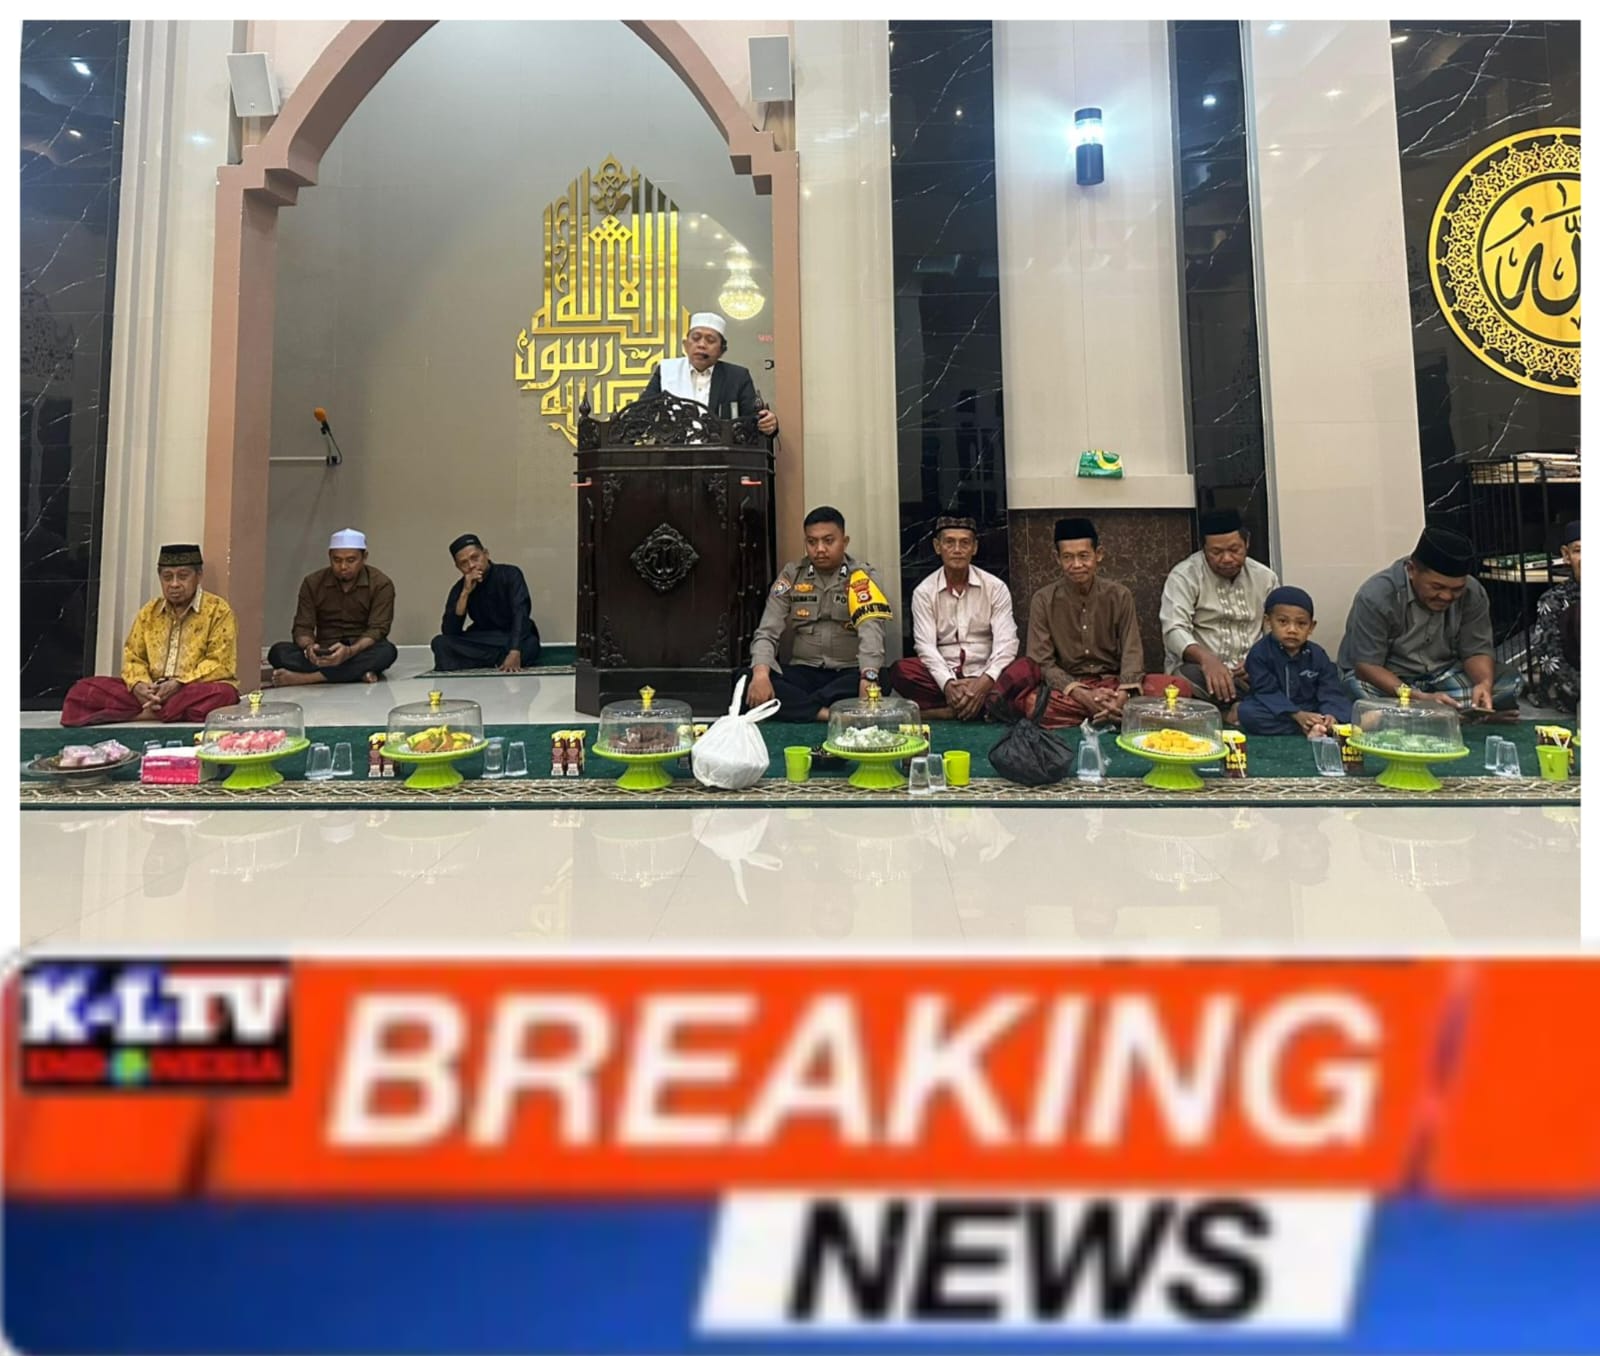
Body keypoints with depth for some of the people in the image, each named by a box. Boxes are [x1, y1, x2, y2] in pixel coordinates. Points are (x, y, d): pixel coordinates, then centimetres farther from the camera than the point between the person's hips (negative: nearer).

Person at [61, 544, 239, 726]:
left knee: (221, 694, -40)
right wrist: (138, 684, -12)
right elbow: (133, 657, 11)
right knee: (82, 689, -12)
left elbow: (219, 664, -8)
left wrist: (179, 684, -21)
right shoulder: (149, 611, 15)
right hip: (151, 692, 4)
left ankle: (143, 715, -27)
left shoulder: (218, 610, 0)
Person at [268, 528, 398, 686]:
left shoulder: (381, 584, -8)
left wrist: (350, 651, -35)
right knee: (278, 651, -24)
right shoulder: (312, 583, 0)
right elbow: (303, 627, -4)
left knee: (387, 651, -35)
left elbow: (377, 629, -16)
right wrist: (309, 647, -29)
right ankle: (357, 673, -34)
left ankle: (304, 677, -37)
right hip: (324, 654, 2)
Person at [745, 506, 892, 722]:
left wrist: (868, 677, -38)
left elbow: (870, 631, -18)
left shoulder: (861, 576, -2)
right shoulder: (791, 574, 6)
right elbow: (767, 632, 0)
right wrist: (761, 673, -22)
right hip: (803, 671, 2)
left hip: (848, 673, -2)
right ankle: (825, 713, -31)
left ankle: (794, 707, -27)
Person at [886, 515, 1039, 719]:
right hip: (943, 676, 0)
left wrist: (985, 681, -26)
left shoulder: (996, 587, 1)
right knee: (900, 670, -28)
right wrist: (948, 684, -27)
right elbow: (926, 646, -9)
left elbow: (1005, 642, -8)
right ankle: (985, 705, -29)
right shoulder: (924, 592, 1)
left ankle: (949, 710, -32)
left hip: (984, 674, 1)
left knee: (1028, 668, -28)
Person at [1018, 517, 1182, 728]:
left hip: (1113, 683, 2)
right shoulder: (1043, 601, -2)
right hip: (1067, 689, -2)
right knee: (1024, 700, -37)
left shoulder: (1119, 596, 4)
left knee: (1179, 687, -24)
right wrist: (1082, 695, -25)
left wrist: (1123, 695, -25)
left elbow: (1132, 652, -3)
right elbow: (1041, 662, -8)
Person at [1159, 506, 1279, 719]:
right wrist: (1206, 659, -35)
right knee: (1189, 676, -38)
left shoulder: (1264, 577, 13)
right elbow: (1174, 630, -15)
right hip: (1200, 667, -3)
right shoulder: (1184, 576, -2)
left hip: (1250, 672, 3)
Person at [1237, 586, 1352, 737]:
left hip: (1311, 711, 3)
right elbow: (1267, 692, -17)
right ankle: (1312, 729, -31)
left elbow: (1331, 692, -6)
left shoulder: (1317, 655, 1)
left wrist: (1331, 715, -29)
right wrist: (1297, 715, -29)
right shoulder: (1259, 653, -10)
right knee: (1247, 712, -33)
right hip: (1274, 712, -3)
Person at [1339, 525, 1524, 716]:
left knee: (1510, 682, -14)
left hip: (1443, 673, 5)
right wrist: (1422, 699, -38)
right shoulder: (1376, 596, -24)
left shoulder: (1473, 593, -9)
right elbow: (1366, 666, -26)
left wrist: (1484, 684, -27)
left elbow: (1477, 651, -3)